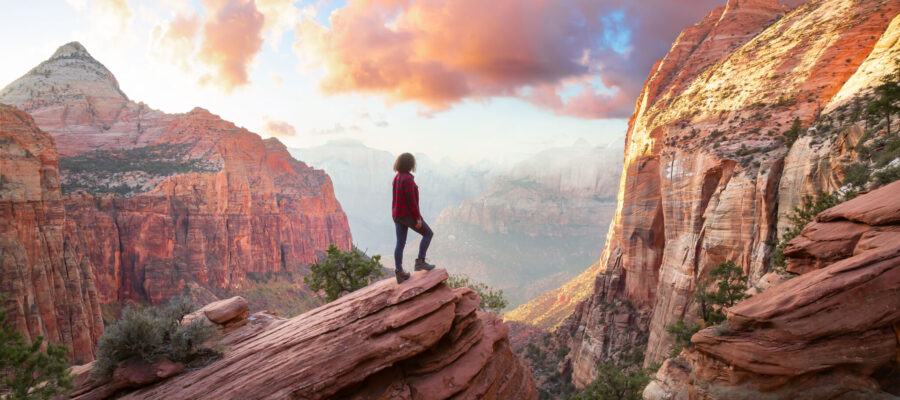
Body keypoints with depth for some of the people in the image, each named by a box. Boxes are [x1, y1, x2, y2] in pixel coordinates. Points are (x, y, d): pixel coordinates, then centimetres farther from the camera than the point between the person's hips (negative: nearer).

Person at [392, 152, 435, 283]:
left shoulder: (397, 178, 9)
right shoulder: (407, 179, -21)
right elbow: (411, 200, -23)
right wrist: (418, 218, -19)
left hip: (397, 214, 9)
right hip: (408, 215, -9)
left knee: (400, 243, 10)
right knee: (428, 233, 9)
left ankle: (399, 273, 11)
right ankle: (420, 262, 9)